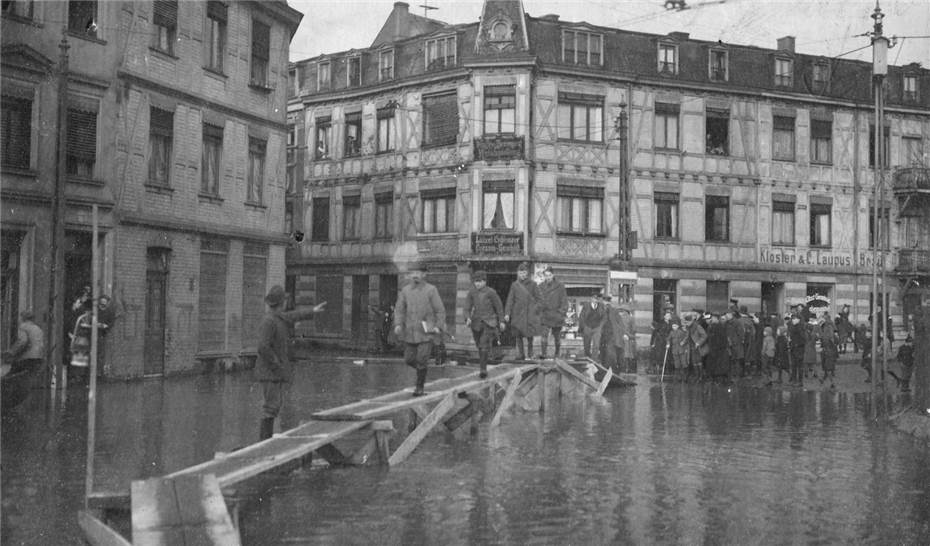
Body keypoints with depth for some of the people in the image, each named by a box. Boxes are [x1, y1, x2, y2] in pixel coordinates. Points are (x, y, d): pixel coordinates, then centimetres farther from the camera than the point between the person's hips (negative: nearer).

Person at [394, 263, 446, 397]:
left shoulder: (431, 290, -3)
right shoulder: (405, 290, 7)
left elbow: (440, 310, -2)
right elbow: (399, 309, 6)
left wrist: (438, 327, -14)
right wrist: (398, 324, -10)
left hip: (426, 332, -4)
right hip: (410, 331, 4)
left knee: (421, 360, -8)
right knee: (408, 360, 8)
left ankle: (420, 388, 5)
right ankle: (422, 370, 38)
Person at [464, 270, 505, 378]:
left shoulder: (491, 292, -10)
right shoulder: (471, 293, -1)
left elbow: (499, 306, -1)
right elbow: (467, 308, -3)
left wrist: (501, 321, 2)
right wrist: (468, 318, -21)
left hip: (489, 323, -4)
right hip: (476, 322, 4)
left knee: (485, 345, -17)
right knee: (479, 345, 17)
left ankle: (483, 369, -14)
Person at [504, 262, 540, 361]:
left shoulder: (532, 284, 3)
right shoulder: (514, 285, 7)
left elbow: (538, 299, 5)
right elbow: (510, 300, 5)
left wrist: (536, 310, -4)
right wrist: (507, 313, -1)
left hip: (529, 314, -2)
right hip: (517, 314, 2)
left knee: (529, 335, -1)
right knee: (518, 335, -2)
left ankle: (530, 354, 16)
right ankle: (520, 354, 4)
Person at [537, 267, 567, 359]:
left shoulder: (560, 286, -4)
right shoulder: (541, 287, 5)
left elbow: (564, 301, -3)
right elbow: (538, 301, 13)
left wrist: (561, 313, -10)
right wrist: (539, 312, 7)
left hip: (556, 316, -1)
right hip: (545, 316, 1)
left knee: (557, 336, 11)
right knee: (544, 335, -14)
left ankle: (557, 353, 28)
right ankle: (544, 353, -18)